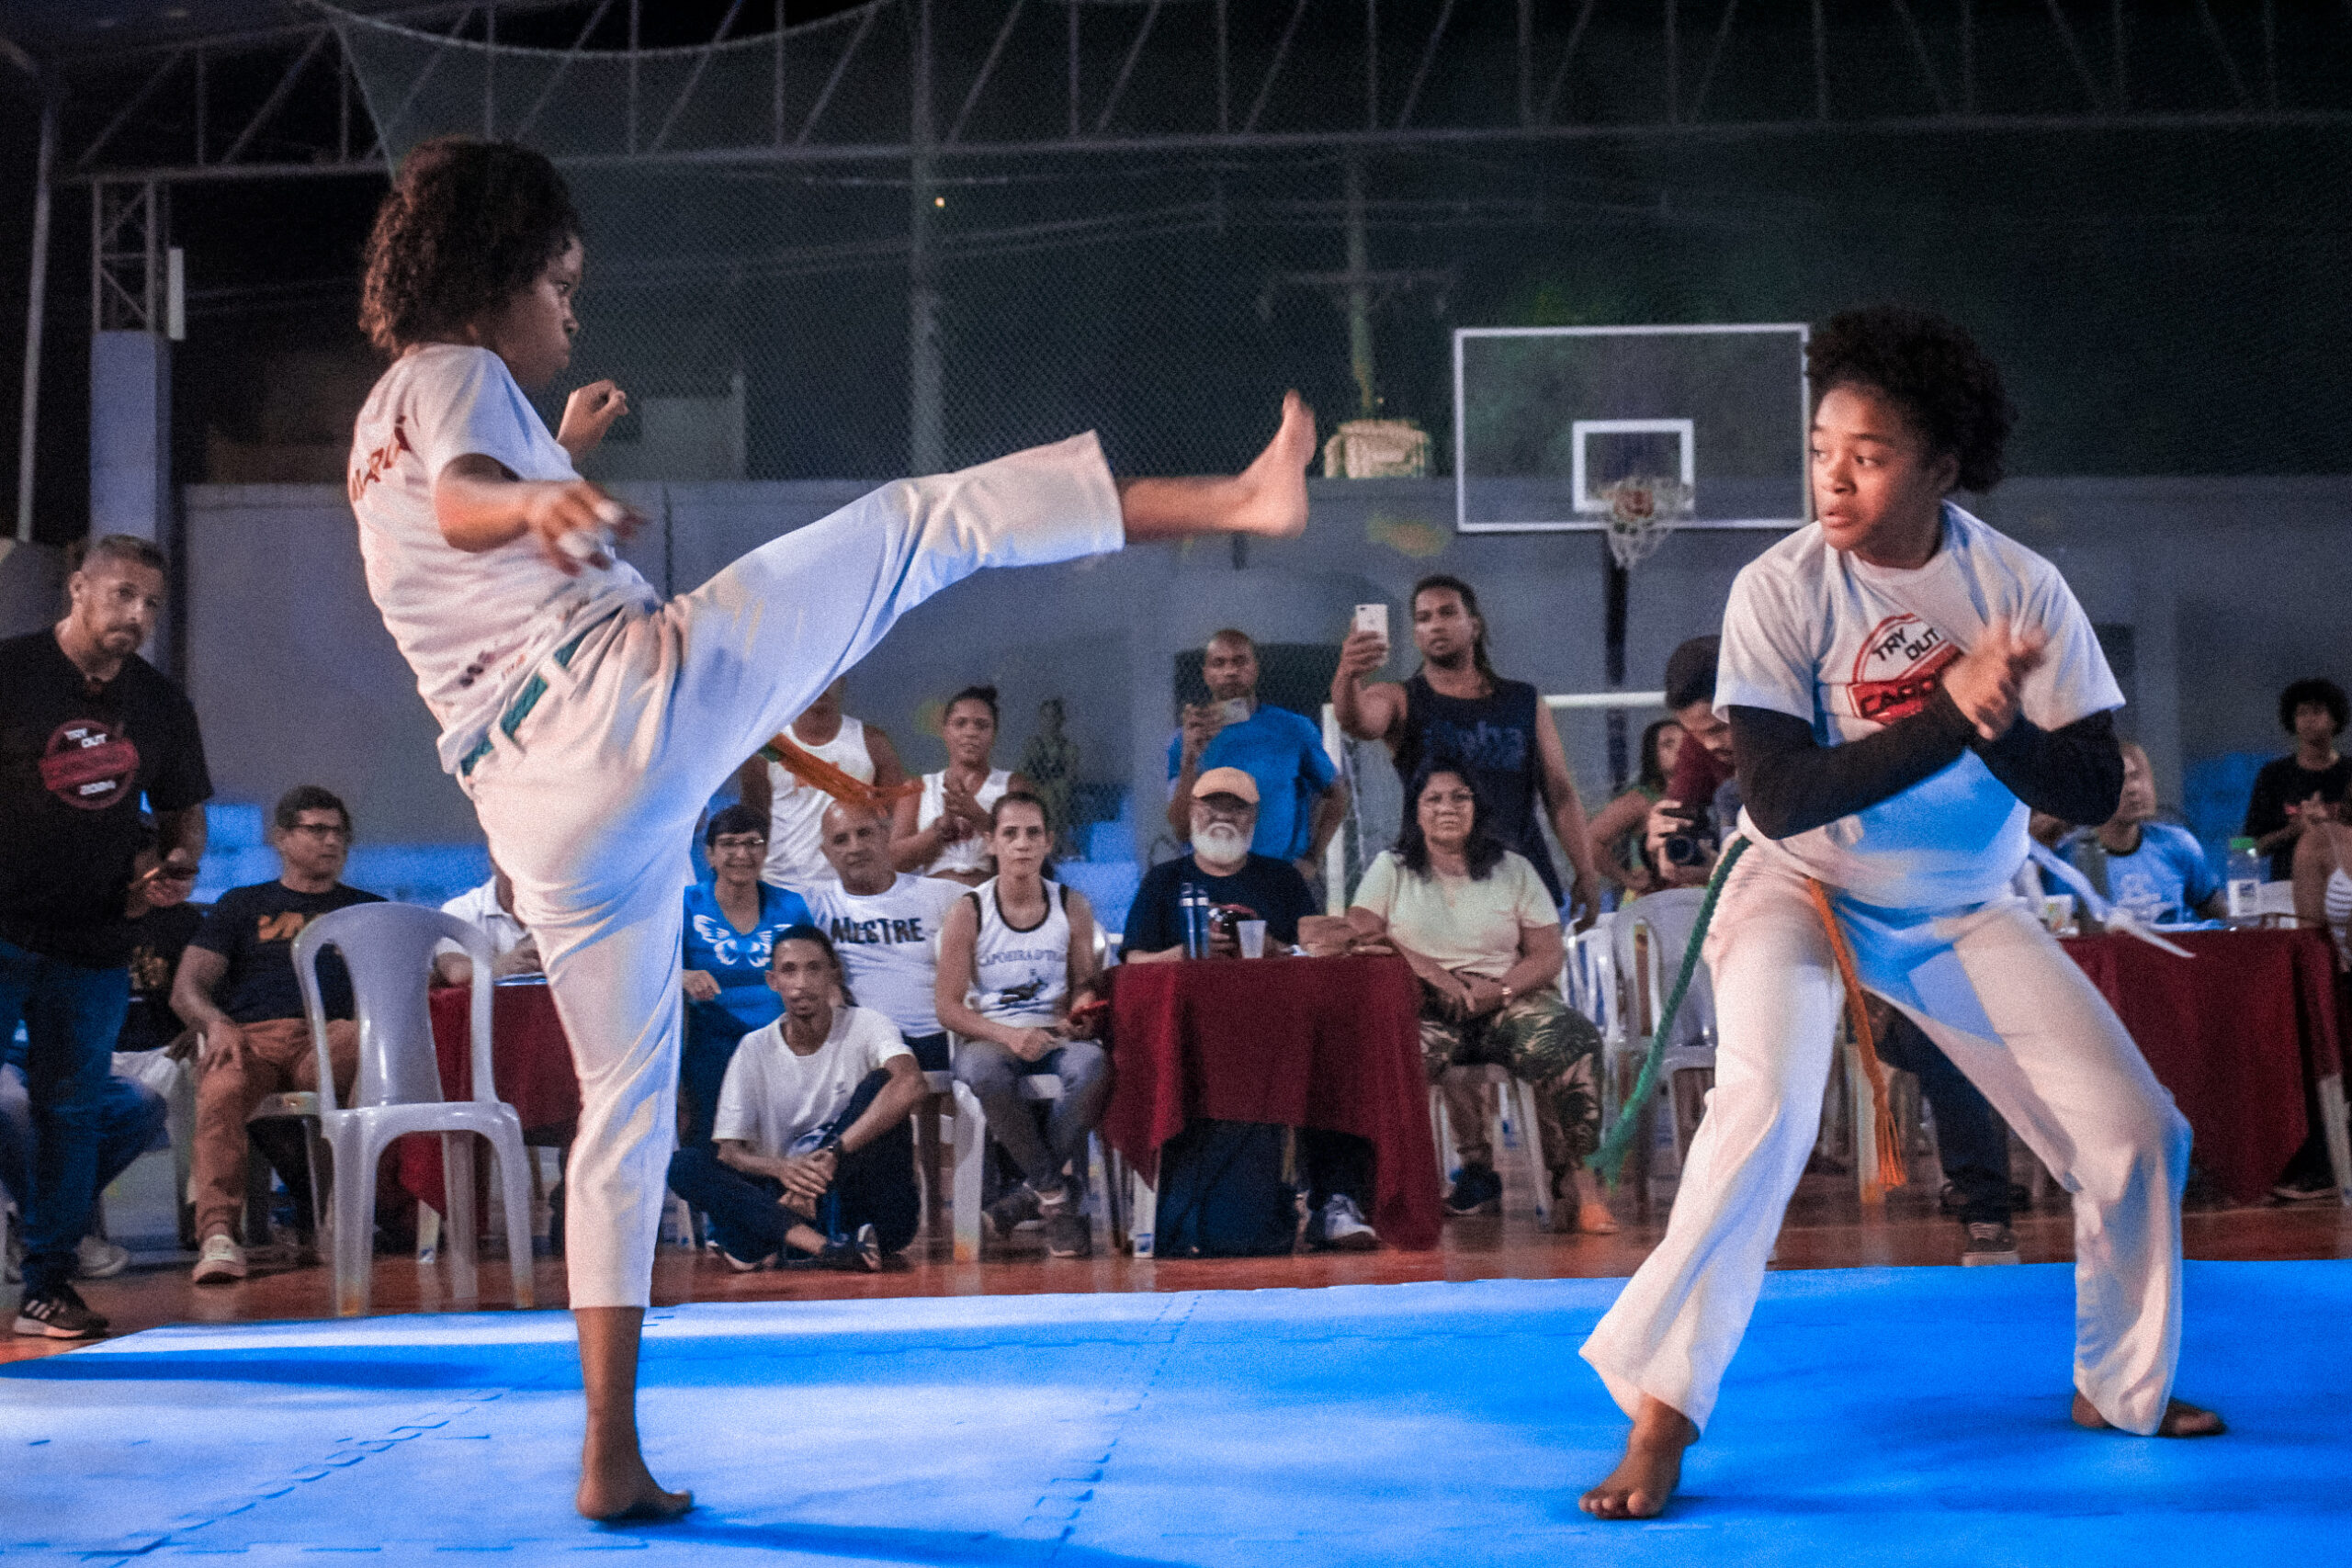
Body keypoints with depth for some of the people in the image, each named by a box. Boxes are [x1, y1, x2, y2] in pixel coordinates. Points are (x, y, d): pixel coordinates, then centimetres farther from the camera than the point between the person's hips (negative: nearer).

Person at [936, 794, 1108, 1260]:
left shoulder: (1072, 907, 7)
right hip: (988, 1036, -2)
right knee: (982, 1070, -39)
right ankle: (1057, 1196, -27)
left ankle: (1029, 1196, -22)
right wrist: (1008, 1035, -20)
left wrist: (1082, 1006, -9)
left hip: (1054, 1036, 2)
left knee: (1094, 1065, -34)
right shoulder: (968, 911, -1)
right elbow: (948, 1006, -4)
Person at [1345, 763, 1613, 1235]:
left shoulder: (1513, 869, 14)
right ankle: (1476, 1167, -21)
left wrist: (1496, 991, -13)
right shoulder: (1390, 868, 13)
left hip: (1507, 999, 1)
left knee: (1573, 1039, -31)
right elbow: (1360, 936, -1)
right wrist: (1429, 971, -14)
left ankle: (1569, 1177, -17)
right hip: (1424, 1009, -1)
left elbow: (1548, 956, 6)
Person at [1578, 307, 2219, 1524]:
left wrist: (2000, 724, -33)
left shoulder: (2020, 588, -12)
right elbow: (1780, 798, -27)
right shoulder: (1780, 588, -19)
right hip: (1805, 888, -4)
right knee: (1767, 1104, -30)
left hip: (1963, 911, 4)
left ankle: (2122, 1387, 29)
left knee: (2136, 1134, 4)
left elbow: (2094, 791, -13)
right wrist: (1950, 711, -34)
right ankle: (1661, 1410, -21)